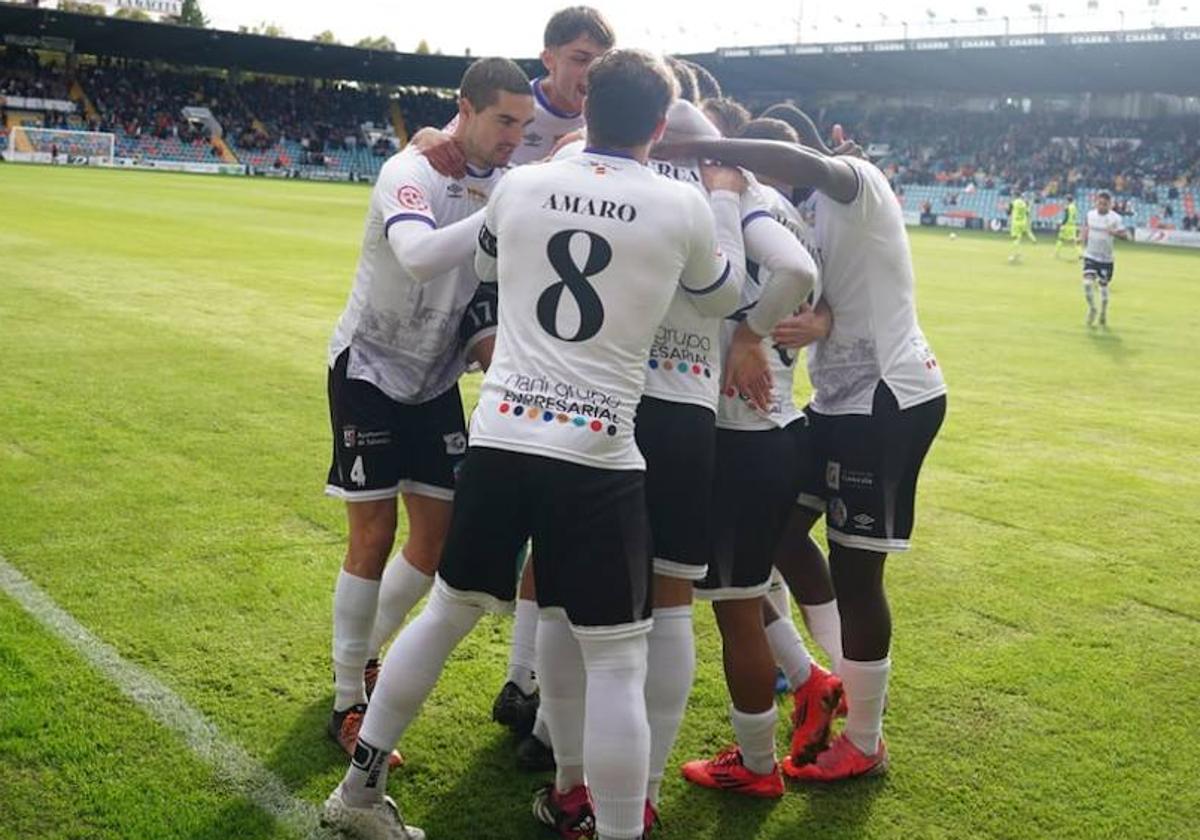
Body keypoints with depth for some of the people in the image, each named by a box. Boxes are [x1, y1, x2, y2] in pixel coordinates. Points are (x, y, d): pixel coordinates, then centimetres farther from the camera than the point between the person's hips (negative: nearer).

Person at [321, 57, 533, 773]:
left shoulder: (507, 184, -1)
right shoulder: (412, 173, -21)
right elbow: (418, 256, -41)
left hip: (437, 380, 6)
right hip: (370, 370, -6)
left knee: (440, 533, 7)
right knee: (374, 537, -5)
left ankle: (364, 654, 31)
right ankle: (348, 704, 10)